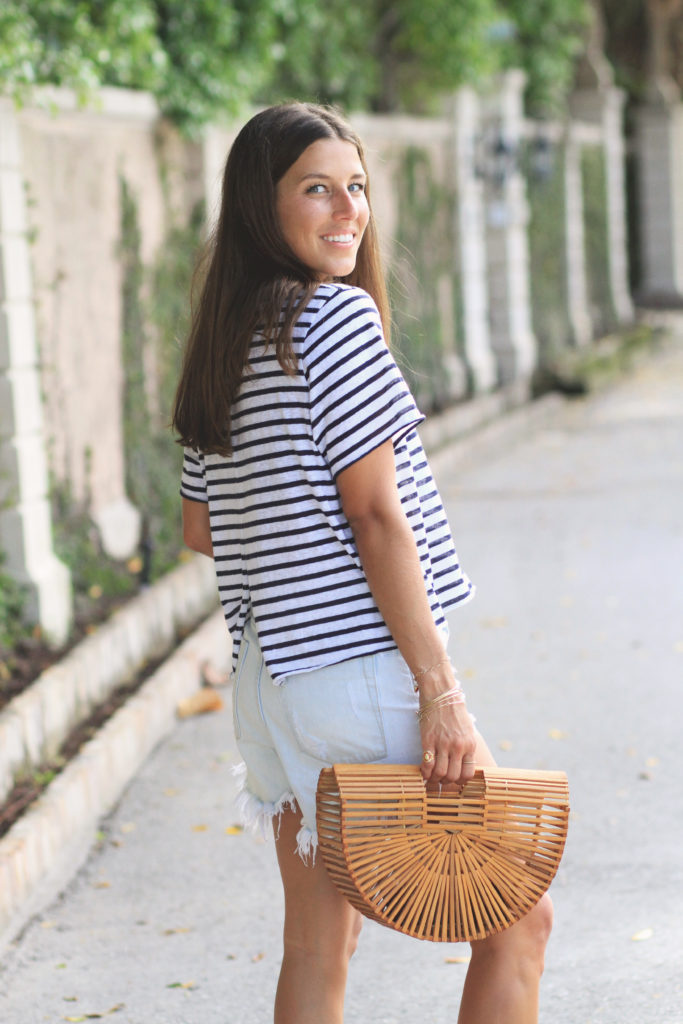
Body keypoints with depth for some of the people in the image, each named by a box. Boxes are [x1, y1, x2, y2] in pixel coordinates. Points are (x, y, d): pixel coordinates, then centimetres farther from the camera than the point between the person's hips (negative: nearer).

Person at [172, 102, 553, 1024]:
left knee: (316, 946, 13)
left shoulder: (222, 344, 12)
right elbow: (376, 515, -17)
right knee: (517, 921, 4)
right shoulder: (337, 314, -12)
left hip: (268, 674, 8)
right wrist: (440, 690, -17)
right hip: (360, 671, -8)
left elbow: (199, 529, 18)